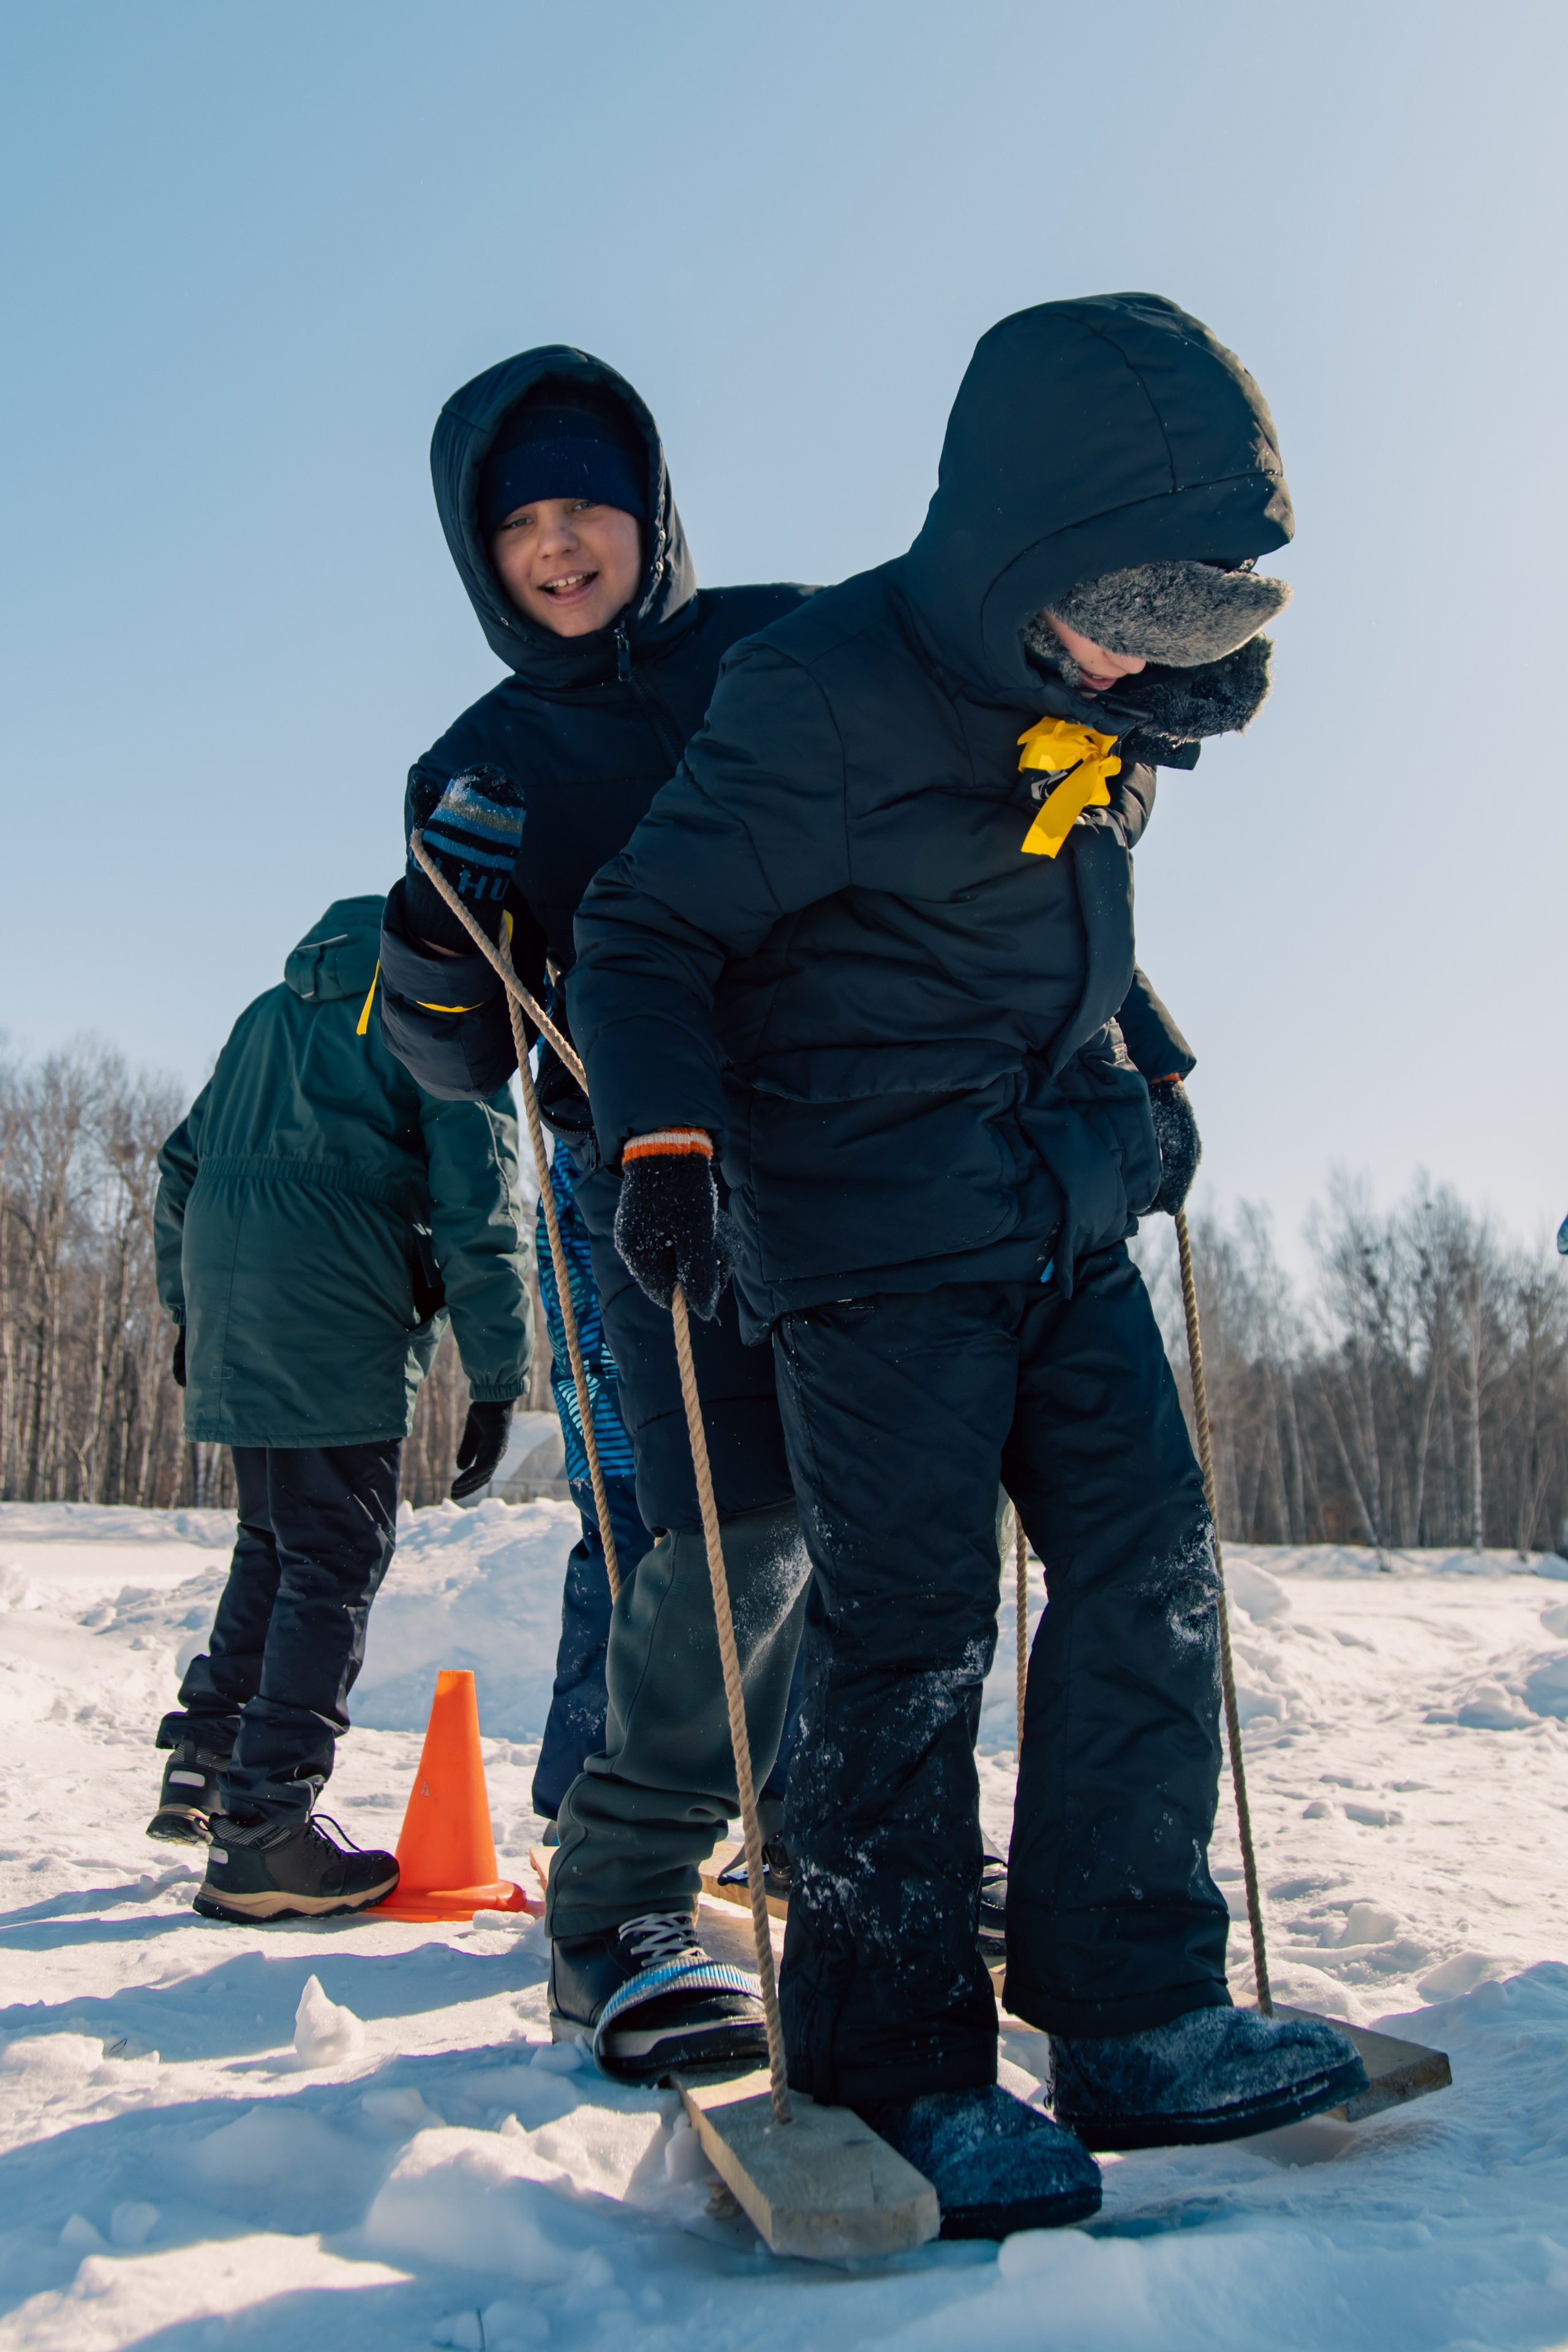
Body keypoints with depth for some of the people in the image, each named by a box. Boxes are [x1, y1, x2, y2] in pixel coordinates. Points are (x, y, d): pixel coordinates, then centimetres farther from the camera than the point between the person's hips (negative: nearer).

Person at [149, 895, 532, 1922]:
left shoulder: (274, 1011, 23)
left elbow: (184, 1165, 25)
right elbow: (479, 1209, -7)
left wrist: (189, 1310, 32)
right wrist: (498, 1378, -7)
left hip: (230, 1313, 8)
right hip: (343, 1320, -7)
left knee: (275, 1542, 20)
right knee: (337, 1557, -3)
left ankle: (203, 1766, 24)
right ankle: (264, 1832, -5)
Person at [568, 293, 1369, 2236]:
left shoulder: (1103, 720, 10)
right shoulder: (824, 695, -13)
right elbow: (652, 928, -10)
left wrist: (1150, 1071, 23)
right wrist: (665, 1136, -22)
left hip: (1068, 1212, 8)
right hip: (880, 1224, -7)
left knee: (1151, 1566, 1)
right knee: (908, 1631, -7)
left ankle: (1131, 2016, 11)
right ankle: (890, 2073, 7)